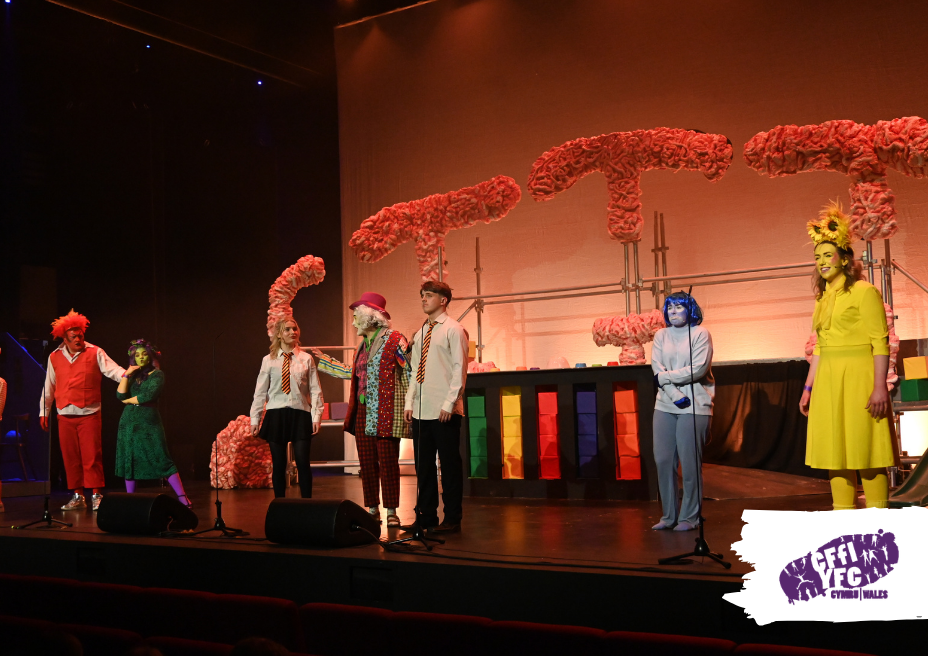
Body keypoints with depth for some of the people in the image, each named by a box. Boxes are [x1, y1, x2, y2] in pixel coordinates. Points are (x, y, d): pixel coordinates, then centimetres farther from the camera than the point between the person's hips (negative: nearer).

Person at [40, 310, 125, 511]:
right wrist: (44, 411, 15)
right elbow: (48, 387, 15)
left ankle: (96, 495, 1)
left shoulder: (95, 353, 1)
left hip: (89, 414, -3)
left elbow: (112, 370, -11)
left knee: (92, 456, -6)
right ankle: (77, 496, 15)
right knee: (70, 457, 6)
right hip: (65, 416, 3)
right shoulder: (54, 357, 10)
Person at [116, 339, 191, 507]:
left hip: (149, 421, -5)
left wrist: (129, 400, 0)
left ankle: (182, 497, -12)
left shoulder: (157, 374, 1)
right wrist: (127, 374, -3)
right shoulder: (131, 376, 14)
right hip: (129, 422, 5)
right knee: (129, 460, 4)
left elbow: (148, 395, -13)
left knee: (161, 459, -10)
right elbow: (120, 395, 1)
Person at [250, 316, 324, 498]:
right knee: (278, 464, 5)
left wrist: (316, 416, -5)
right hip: (276, 415, 1)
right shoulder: (269, 360, 5)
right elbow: (260, 391, 7)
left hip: (300, 414, -1)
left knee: (303, 463, -4)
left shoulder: (306, 359, 4)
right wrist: (254, 419, 5)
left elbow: (315, 390, 2)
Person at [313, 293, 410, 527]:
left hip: (385, 414, -7)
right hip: (362, 413, 7)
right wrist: (325, 361, 36)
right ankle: (372, 510, 17)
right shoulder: (363, 345, 16)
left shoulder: (395, 341, -7)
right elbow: (354, 373, 30)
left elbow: (410, 375, -10)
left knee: (387, 462, -4)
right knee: (367, 463, 9)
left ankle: (391, 512, 4)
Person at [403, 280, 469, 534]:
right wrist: (409, 402, 10)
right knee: (423, 464, 10)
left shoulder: (453, 330, -5)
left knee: (449, 464, 0)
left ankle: (452, 519, 7)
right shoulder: (420, 334, 16)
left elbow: (460, 369, -10)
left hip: (444, 411, -7)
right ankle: (426, 516, 19)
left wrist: (449, 403, -15)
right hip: (421, 410, 7)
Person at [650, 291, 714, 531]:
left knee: (690, 462, -4)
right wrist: (675, 395, -11)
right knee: (663, 460, 1)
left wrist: (665, 377, -6)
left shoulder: (700, 334, 1)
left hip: (694, 406, -4)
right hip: (665, 406, 4)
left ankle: (690, 517, 6)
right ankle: (668, 516, 11)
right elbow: (657, 368, 2)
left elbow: (698, 369, -10)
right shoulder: (661, 336, 13)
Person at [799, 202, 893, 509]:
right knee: (835, 453, 7)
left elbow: (881, 342, -10)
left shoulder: (864, 292, -6)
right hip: (828, 382, 7)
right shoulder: (823, 298, 16)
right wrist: (808, 388, 17)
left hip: (858, 379, -7)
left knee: (865, 452, -5)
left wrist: (880, 386, -18)